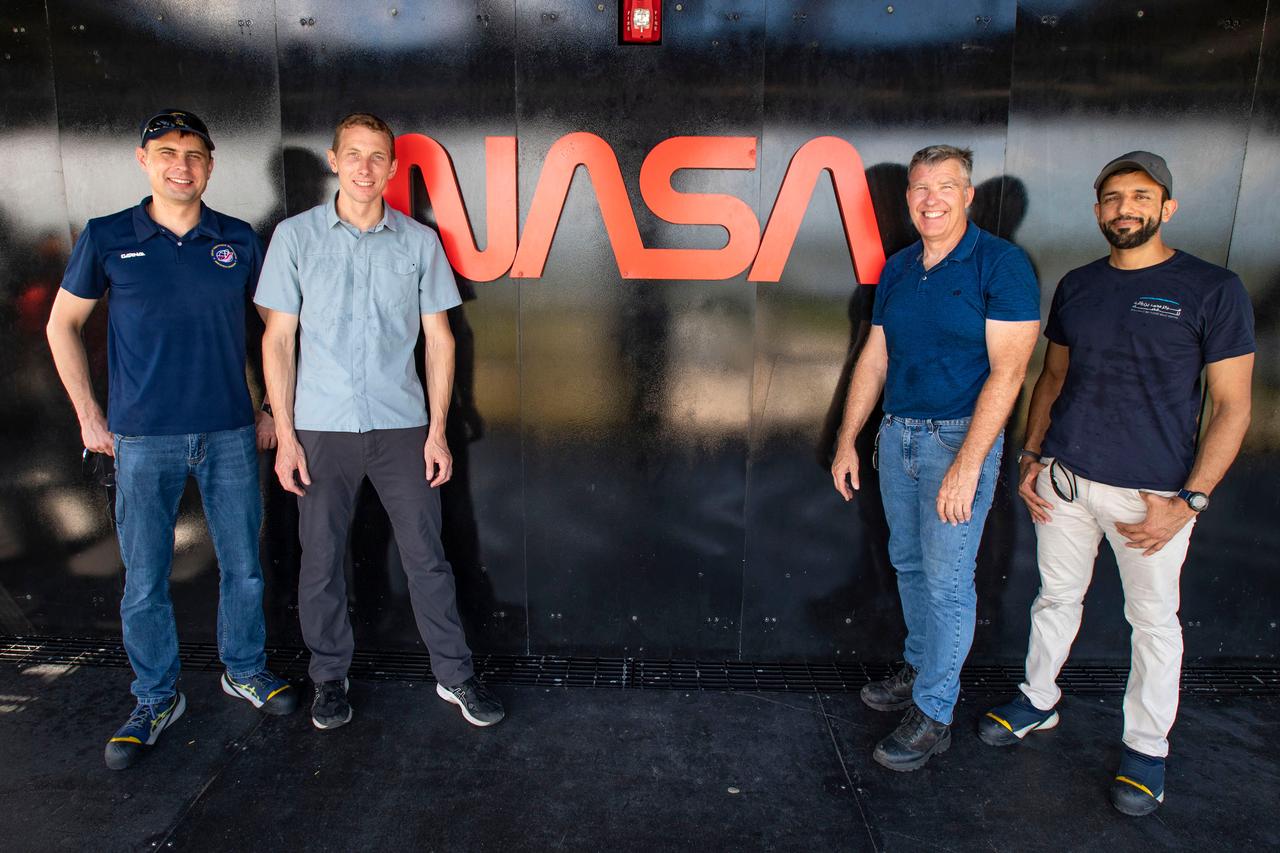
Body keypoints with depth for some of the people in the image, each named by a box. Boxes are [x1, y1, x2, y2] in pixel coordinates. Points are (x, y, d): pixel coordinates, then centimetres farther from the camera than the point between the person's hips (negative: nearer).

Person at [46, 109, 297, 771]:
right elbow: (62, 325, 9)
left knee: (244, 565, 10)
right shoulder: (107, 239, 0)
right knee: (144, 579, 7)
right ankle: (156, 699, 24)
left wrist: (273, 409, 8)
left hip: (230, 433, 1)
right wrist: (88, 415, 4)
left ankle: (244, 671, 31)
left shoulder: (238, 240, 4)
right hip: (143, 440, -1)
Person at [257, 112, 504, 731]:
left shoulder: (420, 242, 4)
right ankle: (330, 678, 28)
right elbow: (278, 338, 2)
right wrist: (284, 435, -3)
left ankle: (454, 674, 19)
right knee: (321, 562, 9)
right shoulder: (296, 236, 2)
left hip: (401, 426, 0)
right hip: (322, 429, 0)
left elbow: (439, 339, 5)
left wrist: (437, 431, -1)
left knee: (427, 557, 5)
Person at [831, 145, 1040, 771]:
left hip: (960, 438, -6)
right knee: (909, 563, 17)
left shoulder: (1001, 266, -10)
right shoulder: (897, 269, 9)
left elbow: (1007, 371, -17)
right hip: (897, 435, 7)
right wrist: (847, 441, 9)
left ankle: (933, 714, 12)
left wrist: (966, 465, -22)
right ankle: (919, 669, 36)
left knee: (947, 577, -1)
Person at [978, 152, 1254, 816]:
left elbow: (1232, 406, -7)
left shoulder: (1212, 289, -7)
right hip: (1064, 477, 4)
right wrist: (1030, 456, 5)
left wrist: (1190, 500, -14)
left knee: (1154, 620, 10)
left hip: (1152, 490, -4)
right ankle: (1038, 700, 36)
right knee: (1057, 596, 17)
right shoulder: (1077, 286, 7)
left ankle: (1146, 747, 27)